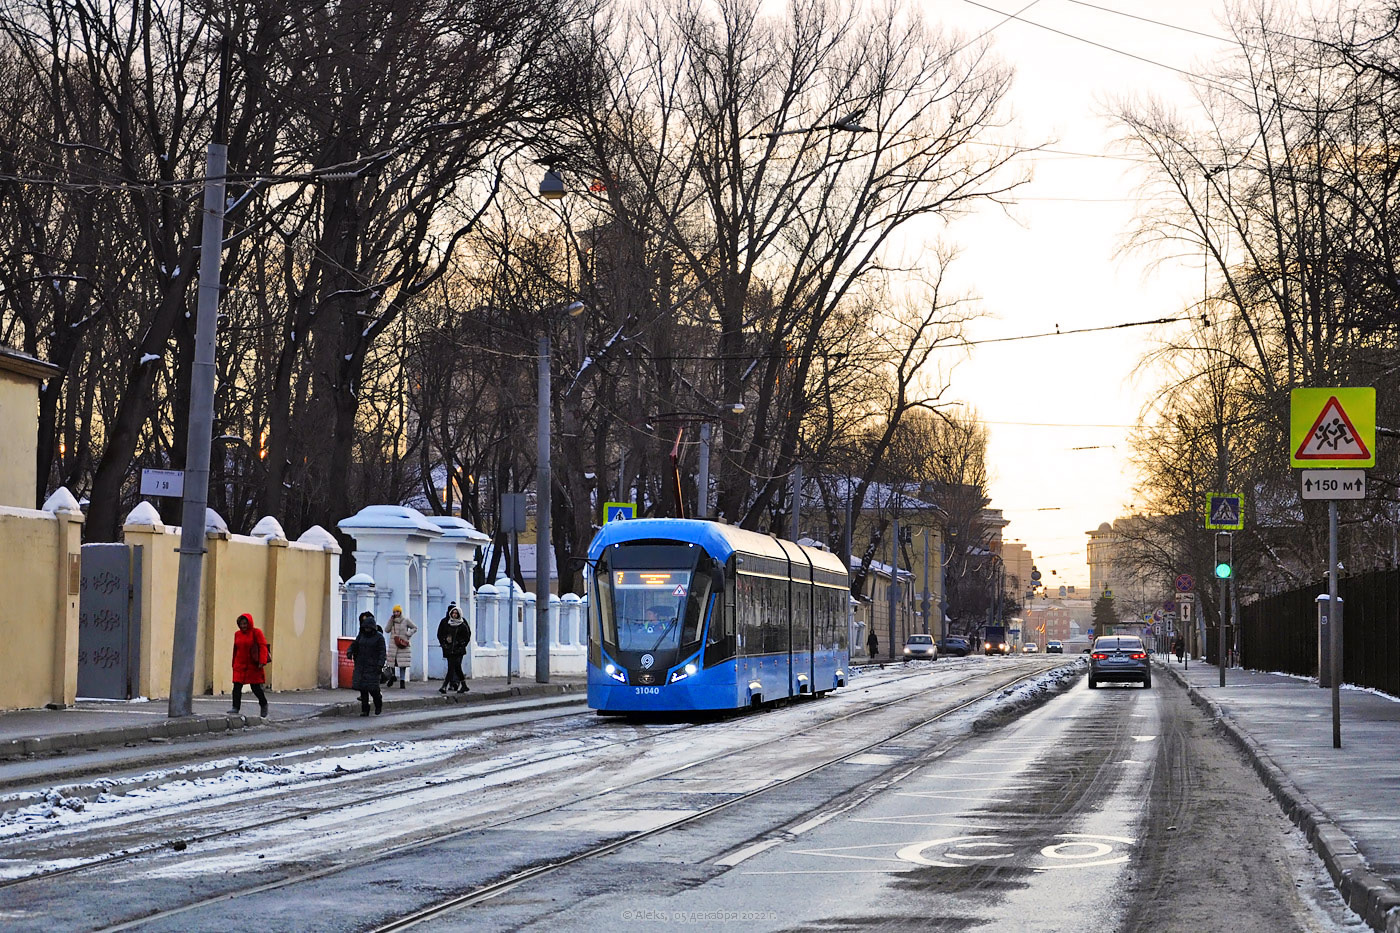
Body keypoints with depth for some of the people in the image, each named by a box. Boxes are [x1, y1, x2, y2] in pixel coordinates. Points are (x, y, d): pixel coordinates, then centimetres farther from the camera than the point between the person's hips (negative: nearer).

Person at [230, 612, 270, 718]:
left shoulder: (256, 632, -5)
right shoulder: (237, 634, 10)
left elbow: (263, 647, -11)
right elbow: (235, 649, 17)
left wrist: (262, 662, -20)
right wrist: (234, 664, 18)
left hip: (253, 666, -4)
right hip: (240, 666, 4)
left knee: (256, 687, 3)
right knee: (237, 687, -8)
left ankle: (263, 705, 24)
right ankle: (235, 707, -8)